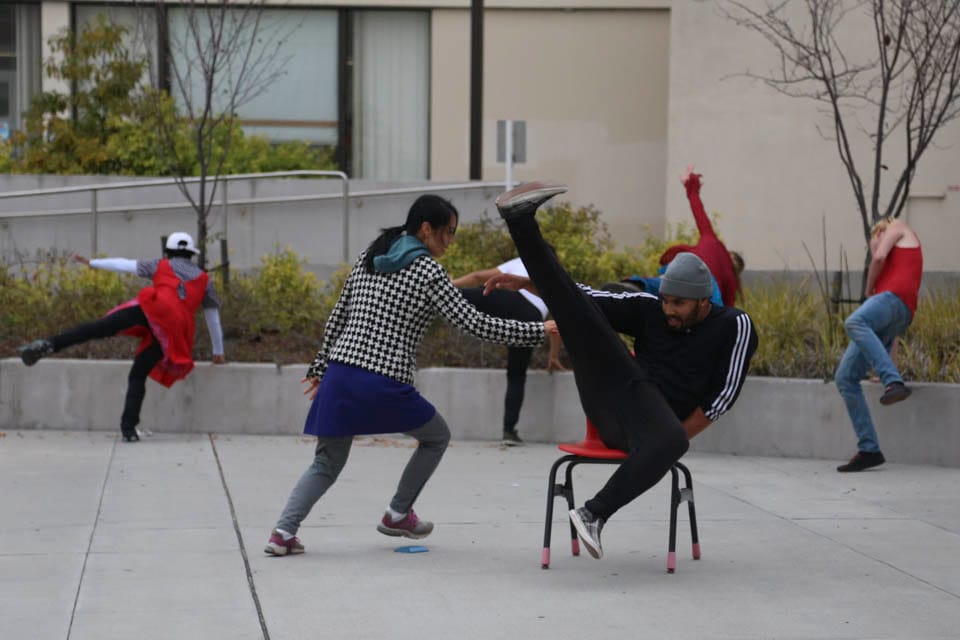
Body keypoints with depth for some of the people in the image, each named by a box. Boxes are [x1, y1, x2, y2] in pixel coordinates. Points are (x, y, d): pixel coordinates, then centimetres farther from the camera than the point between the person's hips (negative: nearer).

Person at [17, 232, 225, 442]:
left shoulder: (162, 265, 28)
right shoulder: (204, 279, 32)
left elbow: (124, 264, 32)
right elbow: (213, 316, 36)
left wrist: (91, 262, 44)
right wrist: (218, 352, 45)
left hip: (153, 307, -2)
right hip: (173, 330, 2)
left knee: (98, 328, -16)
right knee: (138, 376, 9)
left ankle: (49, 344, -39)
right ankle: (128, 428, -4)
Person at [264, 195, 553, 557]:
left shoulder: (368, 257, 16)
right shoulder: (428, 272, -3)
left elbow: (338, 316, 19)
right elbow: (474, 324, -6)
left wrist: (320, 367, 25)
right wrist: (538, 331, 0)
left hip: (340, 375, 6)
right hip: (385, 385, -6)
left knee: (327, 463, 15)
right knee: (437, 436, 22)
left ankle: (283, 532, -6)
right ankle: (398, 514, 28)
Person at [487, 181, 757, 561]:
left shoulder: (734, 327, 2)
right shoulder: (650, 310, 11)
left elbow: (724, 395, -3)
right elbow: (591, 297, 11)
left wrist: (673, 438, -8)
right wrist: (527, 283, 2)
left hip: (654, 419, -3)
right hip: (617, 385, 3)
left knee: (672, 444, -43)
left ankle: (595, 514, -44)